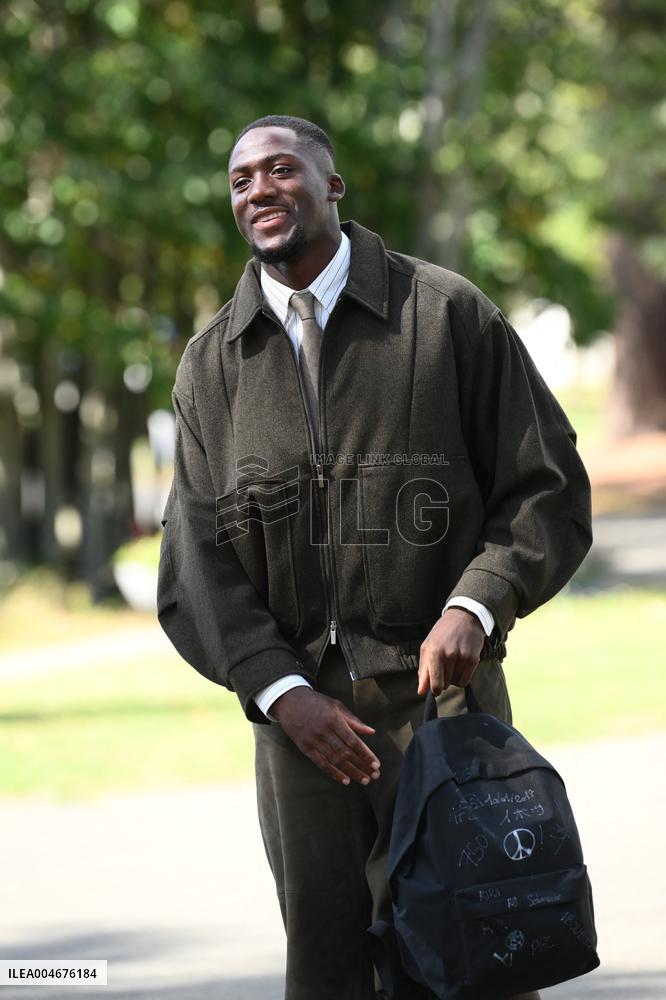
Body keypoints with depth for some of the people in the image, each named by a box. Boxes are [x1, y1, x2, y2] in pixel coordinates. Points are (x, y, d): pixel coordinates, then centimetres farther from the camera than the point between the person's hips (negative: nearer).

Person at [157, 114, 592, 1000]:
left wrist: (475, 606, -14)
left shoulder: (448, 314, 1)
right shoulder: (213, 363, 9)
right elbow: (198, 556, 5)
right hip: (297, 707, 3)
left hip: (440, 692, -3)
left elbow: (546, 486, 3)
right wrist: (281, 690, -9)